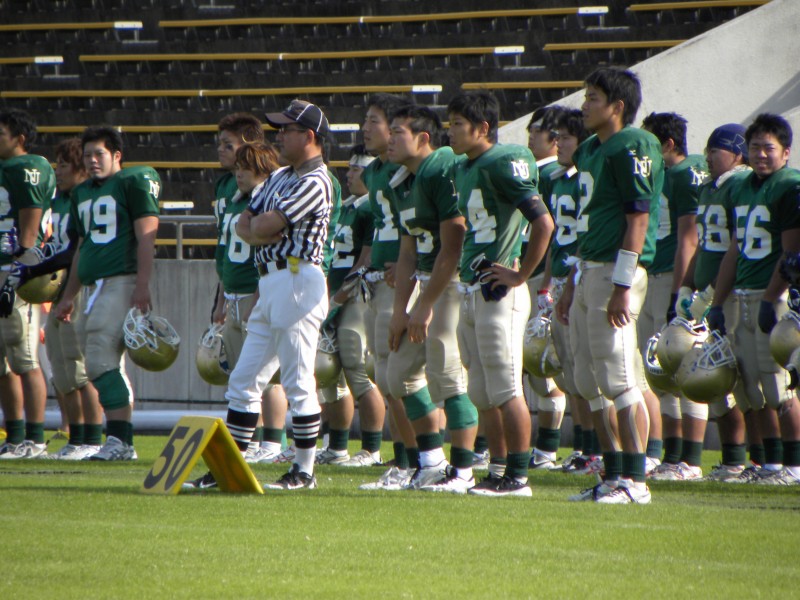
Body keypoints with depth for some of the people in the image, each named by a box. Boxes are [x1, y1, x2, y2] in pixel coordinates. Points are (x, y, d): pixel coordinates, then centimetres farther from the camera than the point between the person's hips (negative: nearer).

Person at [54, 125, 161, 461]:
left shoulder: (134, 183, -3)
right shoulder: (82, 193, 22)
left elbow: (146, 237, -10)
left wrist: (142, 286, -18)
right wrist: (69, 297, 29)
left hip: (122, 281, -9)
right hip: (93, 285, 9)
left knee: (102, 362, -17)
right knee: (108, 367, 7)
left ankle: (119, 439, -17)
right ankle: (120, 442, 9)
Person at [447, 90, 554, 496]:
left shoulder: (503, 165, -13)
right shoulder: (463, 170, 14)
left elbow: (544, 223, -19)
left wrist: (520, 275, -15)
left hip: (499, 294, -9)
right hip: (472, 292, 9)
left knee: (506, 390, -5)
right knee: (483, 394, 12)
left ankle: (518, 476, -1)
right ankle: (498, 470, 18)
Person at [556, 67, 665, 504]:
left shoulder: (634, 147, -11)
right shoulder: (591, 150, 18)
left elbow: (639, 216, -16)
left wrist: (622, 286, -21)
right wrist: (572, 283, 23)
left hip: (615, 271, -10)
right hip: (588, 271, 10)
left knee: (618, 380, -9)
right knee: (591, 383, 10)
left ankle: (634, 480, -6)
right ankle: (613, 475, 14)